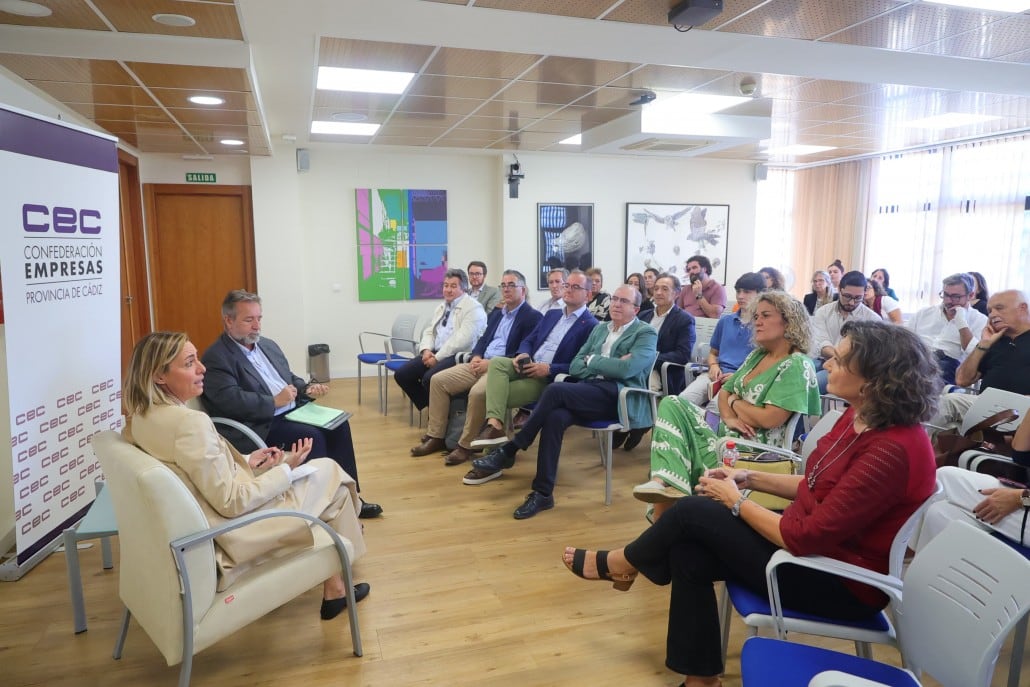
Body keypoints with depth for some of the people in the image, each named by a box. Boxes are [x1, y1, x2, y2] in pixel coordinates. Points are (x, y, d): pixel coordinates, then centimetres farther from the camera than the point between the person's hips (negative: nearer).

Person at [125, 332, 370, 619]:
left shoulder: (141, 416, -2)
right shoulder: (190, 422, -31)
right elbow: (232, 502, -25)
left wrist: (246, 462, 5)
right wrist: (286, 468, -15)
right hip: (235, 530, -9)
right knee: (330, 472, 7)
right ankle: (334, 588, 21)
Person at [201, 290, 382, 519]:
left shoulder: (268, 345, 16)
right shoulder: (216, 357, -10)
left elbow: (290, 378, 22)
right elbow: (231, 401, -22)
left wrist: (307, 389, 1)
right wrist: (274, 402, -23)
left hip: (292, 411, 9)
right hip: (259, 425, -8)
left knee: (338, 425, -7)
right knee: (312, 436, -27)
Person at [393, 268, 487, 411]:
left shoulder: (473, 308, -8)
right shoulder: (441, 307, 19)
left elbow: (463, 339, -19)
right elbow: (429, 331, 19)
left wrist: (437, 358, -18)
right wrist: (426, 350, -3)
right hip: (436, 353, 8)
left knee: (429, 377, -31)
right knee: (401, 374, -5)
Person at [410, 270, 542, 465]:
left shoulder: (533, 317, -5)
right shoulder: (496, 313, 21)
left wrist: (491, 363, -18)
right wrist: (476, 357, -3)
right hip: (481, 363, 8)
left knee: (477, 392, -36)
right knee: (438, 380, -5)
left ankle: (465, 445, -17)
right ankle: (436, 437, 2)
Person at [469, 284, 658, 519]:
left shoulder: (646, 333, 3)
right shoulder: (600, 328, 22)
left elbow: (626, 369, -15)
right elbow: (575, 366, 14)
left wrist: (593, 360, -2)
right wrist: (606, 365, -3)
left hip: (619, 396, -5)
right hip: (590, 391, 5)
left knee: (555, 390, -29)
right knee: (555, 416, -30)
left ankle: (509, 449, -17)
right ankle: (543, 493, -25)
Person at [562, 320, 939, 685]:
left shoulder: (891, 451, -29)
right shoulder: (860, 417, 1)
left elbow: (804, 538, -27)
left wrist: (735, 500, -14)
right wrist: (751, 478, 4)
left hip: (841, 583, -8)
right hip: (814, 538, 9)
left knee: (692, 512, -11)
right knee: (688, 554, -7)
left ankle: (621, 563, 19)